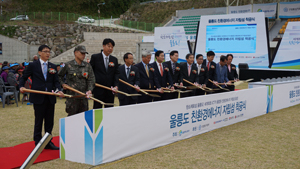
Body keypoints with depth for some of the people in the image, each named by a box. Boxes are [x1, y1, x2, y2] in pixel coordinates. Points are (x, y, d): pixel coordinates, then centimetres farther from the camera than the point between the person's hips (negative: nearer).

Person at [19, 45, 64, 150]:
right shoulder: (33, 65, 1)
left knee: (50, 121, 10)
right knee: (38, 121, 5)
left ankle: (48, 142, 22)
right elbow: (24, 77, 7)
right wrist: (21, 86, -12)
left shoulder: (53, 66, 10)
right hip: (38, 97, -3)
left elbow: (56, 81, 6)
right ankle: (38, 143, 16)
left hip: (50, 98, 4)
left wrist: (59, 90, -12)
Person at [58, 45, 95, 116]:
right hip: (72, 95, -3)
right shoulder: (68, 65, 0)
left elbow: (91, 79, 1)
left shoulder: (87, 66, 7)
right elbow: (59, 76, 15)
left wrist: (89, 90, -14)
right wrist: (62, 84, 0)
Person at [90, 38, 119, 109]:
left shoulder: (114, 59, 10)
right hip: (98, 89, -3)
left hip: (110, 90, 3)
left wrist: (116, 85, -7)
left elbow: (116, 73, 7)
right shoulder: (95, 57, 0)